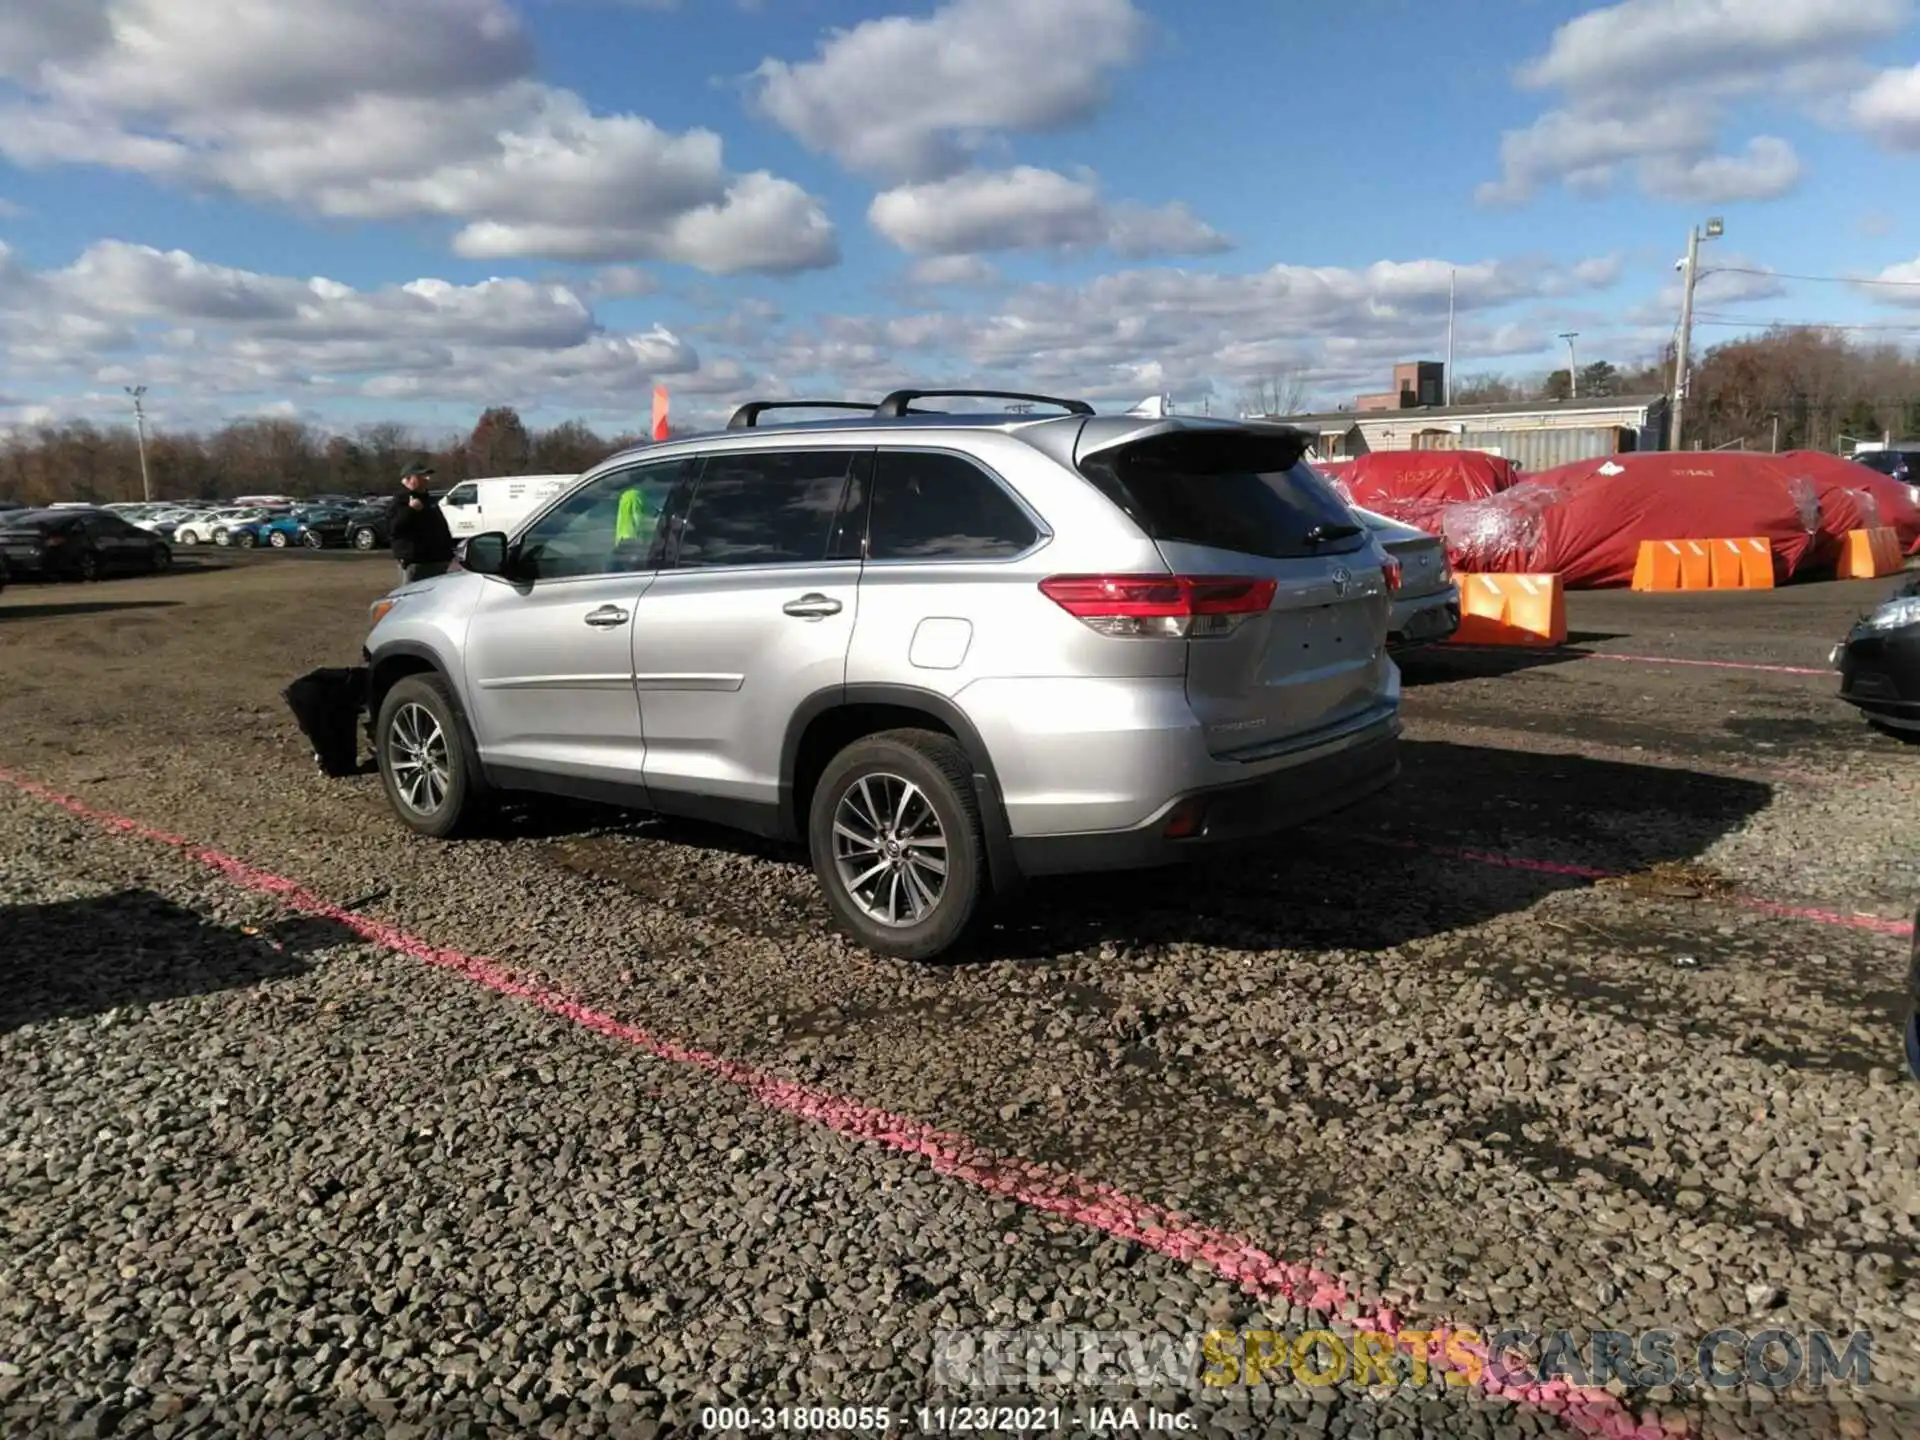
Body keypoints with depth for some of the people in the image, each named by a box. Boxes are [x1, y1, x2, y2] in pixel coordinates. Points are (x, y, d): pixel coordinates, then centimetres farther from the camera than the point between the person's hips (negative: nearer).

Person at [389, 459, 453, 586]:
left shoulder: (429, 500, 22)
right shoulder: (400, 501, -5)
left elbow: (442, 527, 27)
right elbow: (393, 527, -18)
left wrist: (448, 551, 20)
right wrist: (410, 510, -26)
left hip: (437, 559, 9)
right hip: (414, 561, -9)